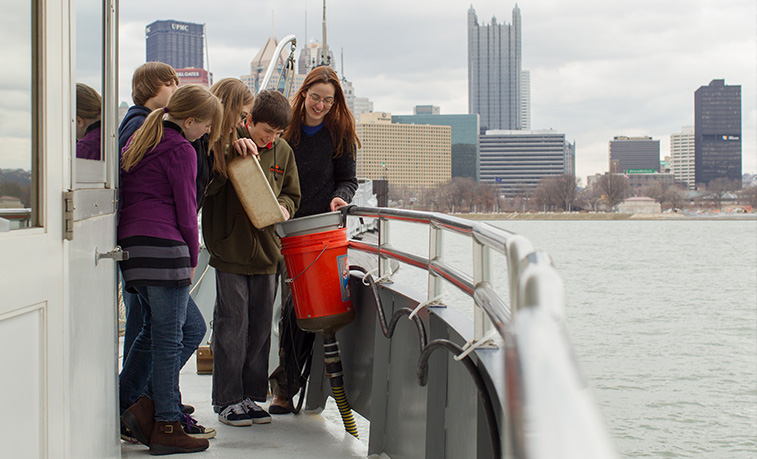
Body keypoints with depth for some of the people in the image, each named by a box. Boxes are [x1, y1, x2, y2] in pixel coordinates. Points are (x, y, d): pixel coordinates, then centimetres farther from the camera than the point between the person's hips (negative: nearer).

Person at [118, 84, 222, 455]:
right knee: (168, 338, -3)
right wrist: (192, 257, 5)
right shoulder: (181, 151, -6)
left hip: (129, 244, 9)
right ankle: (165, 426, 1)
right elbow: (186, 211, -7)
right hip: (164, 247, -9)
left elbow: (126, 196, 22)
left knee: (192, 329, 14)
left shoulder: (138, 141, 20)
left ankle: (145, 405, 7)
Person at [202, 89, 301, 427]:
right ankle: (227, 400, 8)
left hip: (266, 253, 5)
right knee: (232, 325, -2)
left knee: (260, 327, 9)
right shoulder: (227, 142, -6)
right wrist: (231, 150, -25)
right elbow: (204, 185, -15)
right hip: (230, 251, -5)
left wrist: (282, 207, -5)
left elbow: (291, 194, 17)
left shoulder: (283, 152, 8)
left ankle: (251, 396, 21)